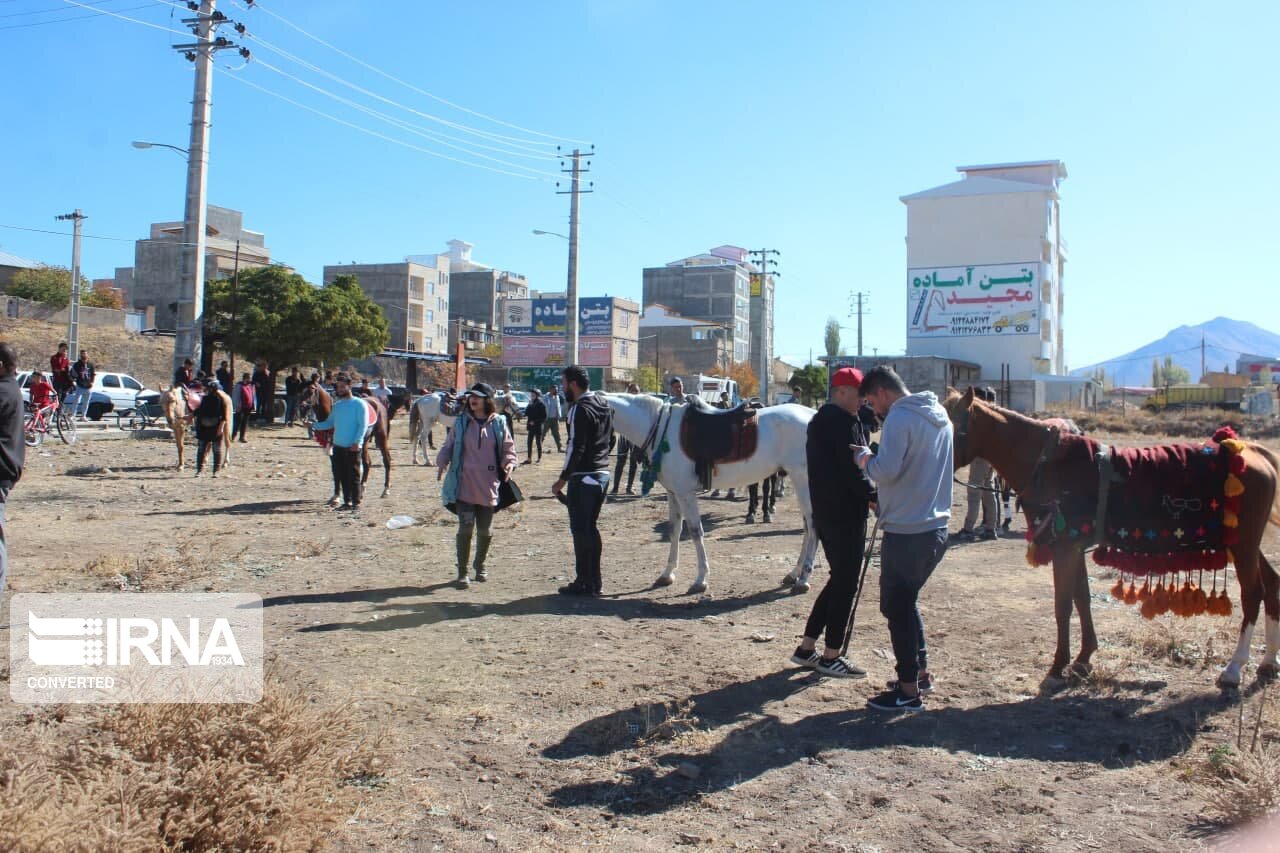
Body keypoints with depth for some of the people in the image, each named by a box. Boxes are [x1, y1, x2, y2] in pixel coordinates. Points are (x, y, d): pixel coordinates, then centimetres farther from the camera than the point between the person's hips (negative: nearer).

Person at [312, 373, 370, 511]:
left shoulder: (359, 404, -7)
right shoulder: (337, 405, 14)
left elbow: (363, 425, -12)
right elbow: (330, 423, 18)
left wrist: (357, 442, -21)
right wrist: (314, 425, 3)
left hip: (353, 447, -7)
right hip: (338, 446, 7)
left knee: (353, 475, -4)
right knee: (342, 475, 10)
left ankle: (356, 502, 1)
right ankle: (347, 502, 19)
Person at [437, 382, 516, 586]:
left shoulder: (499, 423, 3)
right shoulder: (461, 422, 4)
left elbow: (508, 449, 8)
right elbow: (448, 446, 9)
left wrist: (508, 463, -11)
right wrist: (442, 462, -10)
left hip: (489, 486, 1)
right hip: (464, 486, -1)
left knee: (485, 530, 11)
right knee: (466, 528, -5)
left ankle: (480, 565, 35)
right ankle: (462, 572, 8)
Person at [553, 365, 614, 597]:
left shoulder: (580, 410, -16)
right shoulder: (604, 405, 12)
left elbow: (576, 447, -20)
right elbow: (610, 440, 18)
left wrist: (563, 479, -15)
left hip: (583, 476, -9)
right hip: (603, 473, 9)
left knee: (580, 530, -1)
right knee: (590, 528, 17)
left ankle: (584, 584, 4)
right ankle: (594, 581, 21)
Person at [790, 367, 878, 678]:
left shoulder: (820, 419, 16)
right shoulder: (844, 422, -16)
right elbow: (853, 471, -20)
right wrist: (875, 497, -9)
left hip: (824, 511, 10)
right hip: (846, 514, -10)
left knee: (839, 579, 18)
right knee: (846, 584, 0)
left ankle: (807, 647, 21)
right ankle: (830, 657, 8)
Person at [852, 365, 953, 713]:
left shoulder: (899, 417, -15)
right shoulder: (939, 415, 12)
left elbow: (886, 471, -24)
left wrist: (864, 458, -5)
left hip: (906, 532, -9)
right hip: (936, 528, 9)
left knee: (896, 606, 2)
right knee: (907, 600, 22)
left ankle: (908, 691, 8)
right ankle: (920, 673, 31)